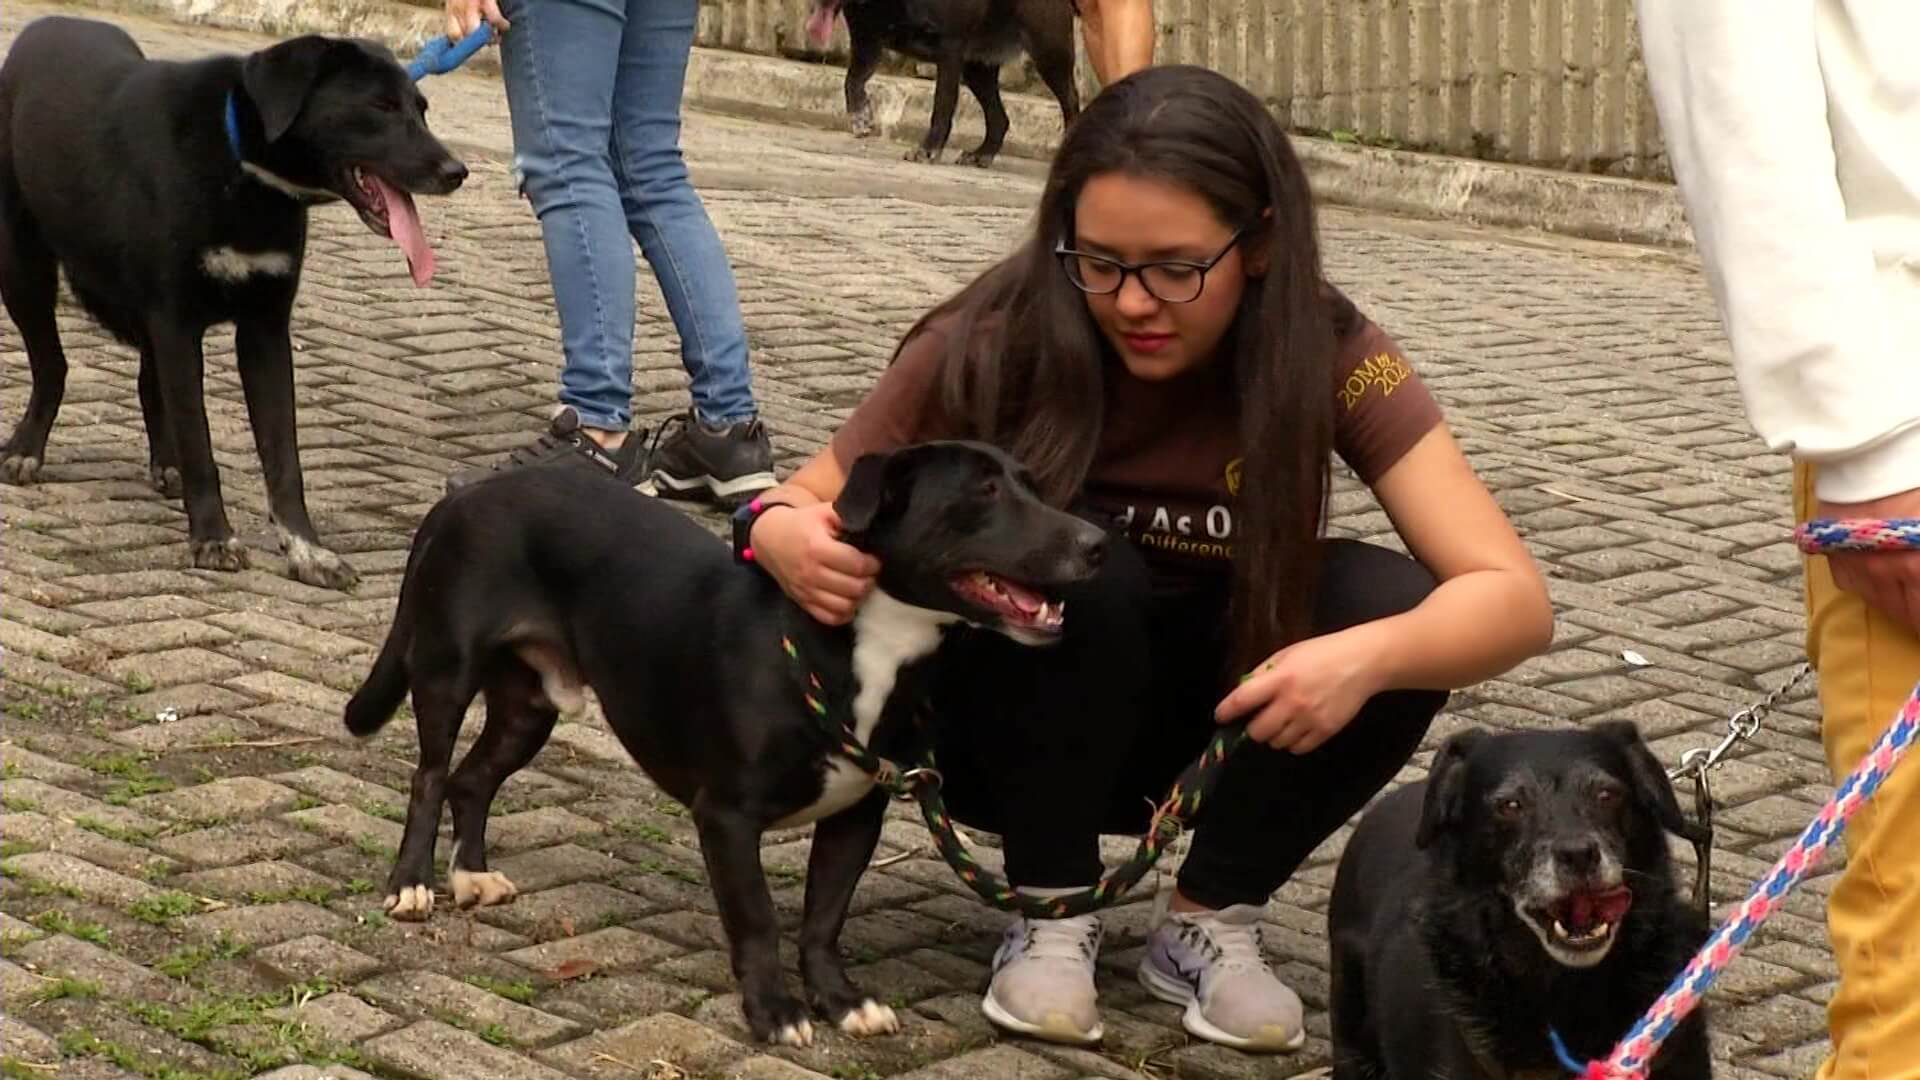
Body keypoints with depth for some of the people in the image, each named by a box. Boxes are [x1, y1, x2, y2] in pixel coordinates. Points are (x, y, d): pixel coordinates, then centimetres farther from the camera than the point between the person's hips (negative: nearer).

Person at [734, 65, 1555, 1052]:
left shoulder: (1326, 355, -20)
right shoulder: (995, 341, -23)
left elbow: (1514, 597, -26)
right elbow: (804, 510, -14)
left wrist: (1369, 654, -47)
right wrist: (782, 536, -39)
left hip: (1213, 726, 2)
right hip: (1011, 730, -2)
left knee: (1398, 610, -26)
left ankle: (1211, 922, -8)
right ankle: (1050, 916, -13)